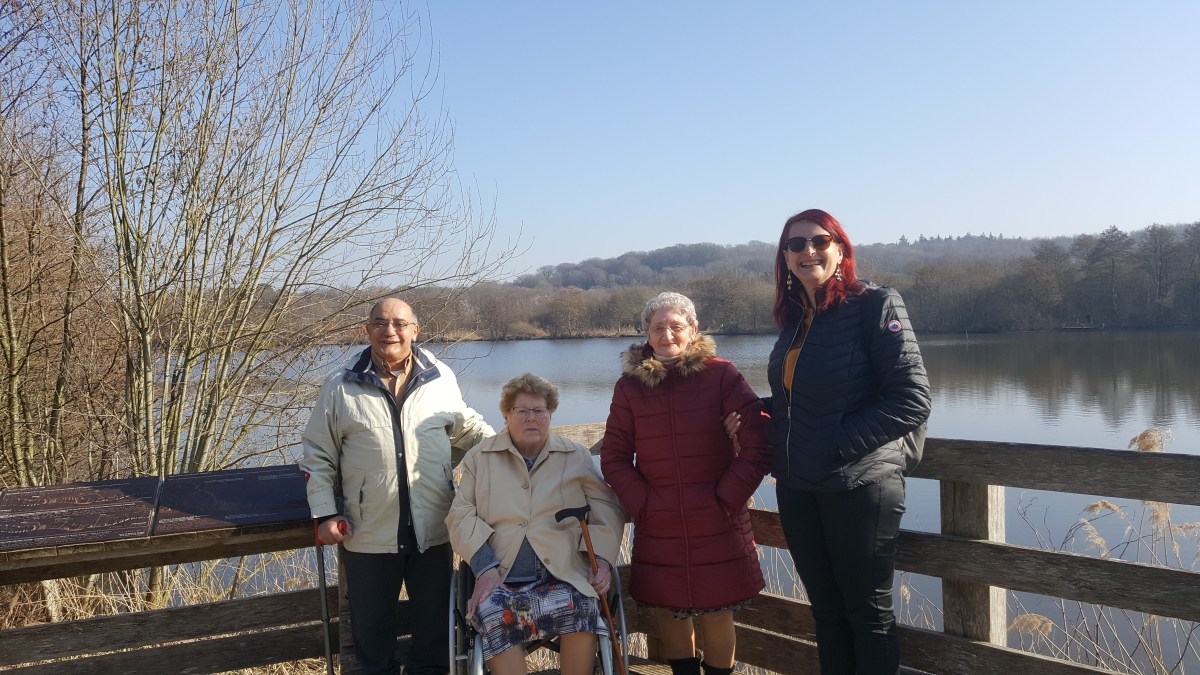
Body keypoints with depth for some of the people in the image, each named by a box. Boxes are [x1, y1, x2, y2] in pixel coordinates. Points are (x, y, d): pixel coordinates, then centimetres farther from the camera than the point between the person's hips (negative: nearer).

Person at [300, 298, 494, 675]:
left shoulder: (441, 379, 2)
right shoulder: (341, 386, -2)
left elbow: (467, 427, 18)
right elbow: (317, 456, 3)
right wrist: (325, 514, -2)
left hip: (432, 531, 1)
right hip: (368, 536, -1)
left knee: (437, 620, 14)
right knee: (371, 626, 12)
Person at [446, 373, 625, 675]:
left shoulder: (576, 456, 16)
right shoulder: (479, 458, 15)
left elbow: (607, 509, 14)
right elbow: (461, 517, 8)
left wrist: (603, 559, -3)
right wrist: (485, 568, -8)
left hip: (564, 574, 0)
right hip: (499, 578, 0)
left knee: (582, 609, -33)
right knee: (492, 612, -34)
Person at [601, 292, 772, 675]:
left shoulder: (721, 375, -5)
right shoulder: (630, 385, 2)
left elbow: (758, 445, -8)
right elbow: (613, 456, 6)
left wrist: (727, 498, -10)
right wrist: (641, 503, -4)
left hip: (717, 525, -2)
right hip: (658, 528, 2)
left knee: (717, 612, 4)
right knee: (668, 610, 9)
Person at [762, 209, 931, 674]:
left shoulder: (875, 305, -10)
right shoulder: (794, 319, 9)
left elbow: (913, 400, -17)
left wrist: (839, 445, -18)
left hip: (859, 487, -6)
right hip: (797, 490, 6)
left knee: (869, 615, 6)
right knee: (826, 612, 16)